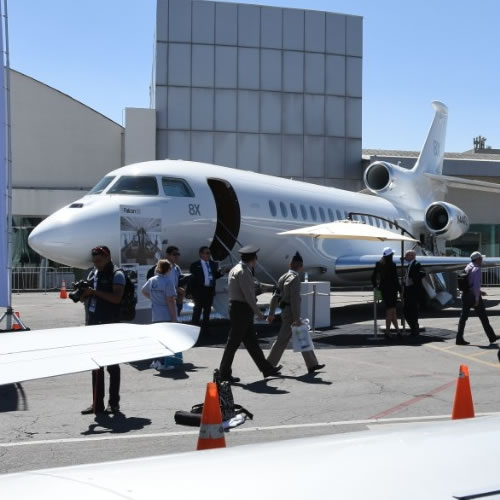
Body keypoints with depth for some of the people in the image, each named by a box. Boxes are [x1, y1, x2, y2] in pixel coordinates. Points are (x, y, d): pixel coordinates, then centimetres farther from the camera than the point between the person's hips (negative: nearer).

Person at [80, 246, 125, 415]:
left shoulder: (116, 274, -7)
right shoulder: (93, 273, 15)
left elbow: (117, 298, -19)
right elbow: (85, 298, 21)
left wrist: (95, 291, -22)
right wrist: (83, 292, -1)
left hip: (110, 325, -7)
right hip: (93, 323, 7)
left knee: (112, 364, 0)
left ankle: (113, 403, 6)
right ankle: (97, 403, 15)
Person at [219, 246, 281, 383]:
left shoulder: (236, 269, 15)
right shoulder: (243, 272, -16)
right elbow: (248, 295, -20)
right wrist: (258, 313, -16)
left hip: (237, 308, 10)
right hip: (242, 309, -10)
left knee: (251, 341, 12)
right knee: (234, 342, -3)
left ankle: (266, 369, 19)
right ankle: (224, 373, 4)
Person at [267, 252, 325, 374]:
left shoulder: (284, 277, 11)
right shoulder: (294, 278, -16)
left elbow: (276, 296, 13)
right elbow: (294, 299, -22)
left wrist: (271, 313, 17)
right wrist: (297, 318, -22)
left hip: (285, 311, 9)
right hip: (291, 313, -9)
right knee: (282, 340, -1)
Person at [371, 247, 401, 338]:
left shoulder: (379, 264, 3)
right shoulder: (392, 265, -15)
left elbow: (373, 277, 6)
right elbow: (395, 278, -15)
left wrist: (375, 286, 17)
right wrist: (399, 288, -5)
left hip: (383, 289, 7)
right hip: (391, 289, -7)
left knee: (392, 310, 16)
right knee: (390, 310, 0)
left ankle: (397, 329, 23)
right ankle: (387, 331, 0)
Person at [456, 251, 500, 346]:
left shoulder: (468, 268, 13)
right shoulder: (477, 269, -14)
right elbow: (476, 284, -21)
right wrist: (477, 299, -20)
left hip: (465, 295, 8)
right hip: (474, 296, -8)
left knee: (463, 317, 4)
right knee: (483, 316, 5)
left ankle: (459, 339, 0)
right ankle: (492, 337, 17)